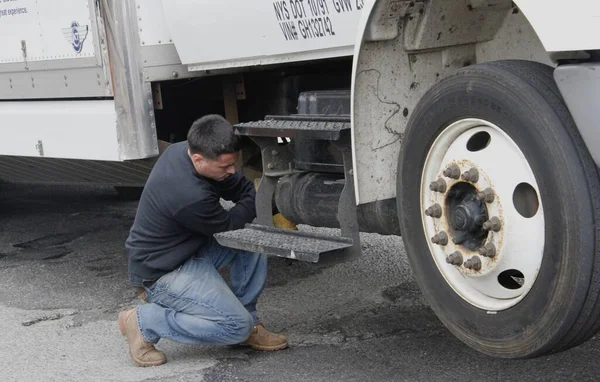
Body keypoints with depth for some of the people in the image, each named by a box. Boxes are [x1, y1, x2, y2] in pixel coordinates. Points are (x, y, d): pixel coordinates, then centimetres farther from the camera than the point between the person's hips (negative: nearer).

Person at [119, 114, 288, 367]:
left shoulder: (182, 150, -7)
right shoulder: (190, 196, -35)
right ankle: (144, 322, -4)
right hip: (161, 274, -10)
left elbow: (241, 187, 3)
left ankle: (248, 324, 6)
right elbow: (228, 224, -15)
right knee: (236, 326, -16)